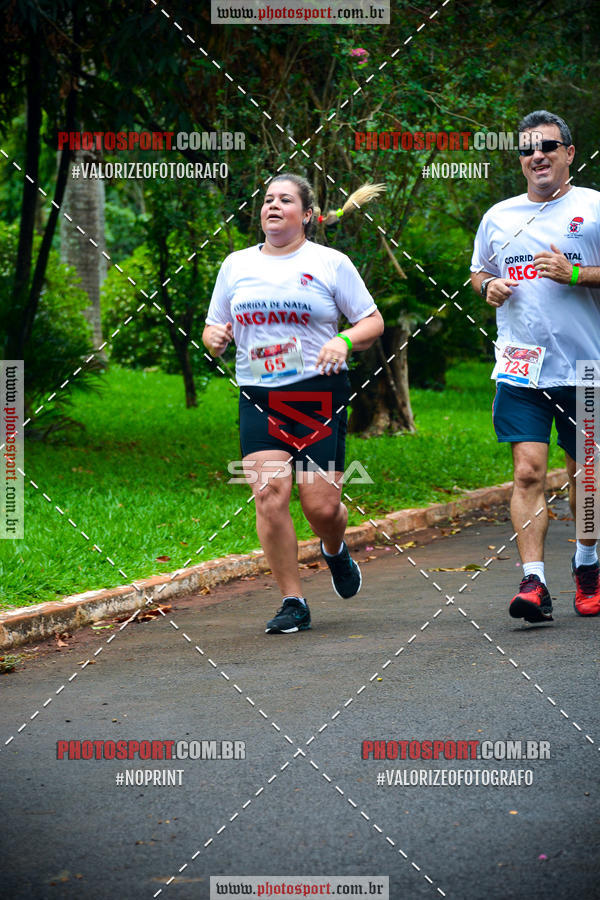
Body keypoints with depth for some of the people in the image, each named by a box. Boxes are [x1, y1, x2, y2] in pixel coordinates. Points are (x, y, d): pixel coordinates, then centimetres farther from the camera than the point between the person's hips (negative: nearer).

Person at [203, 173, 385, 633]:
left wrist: (344, 340, -15)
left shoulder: (330, 263, 4)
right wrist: (214, 336, -4)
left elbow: (373, 322, 6)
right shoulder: (236, 265, 13)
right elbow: (216, 329, 20)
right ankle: (293, 602, -3)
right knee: (269, 494, -14)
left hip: (319, 394, -2)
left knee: (321, 505, -7)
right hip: (258, 399, 2)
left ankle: (336, 550, 31)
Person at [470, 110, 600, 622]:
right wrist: (489, 287, 4)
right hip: (521, 368, 2)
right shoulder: (499, 216, 12)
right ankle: (534, 582, -14)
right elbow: (478, 272, 26)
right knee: (528, 470, -11)